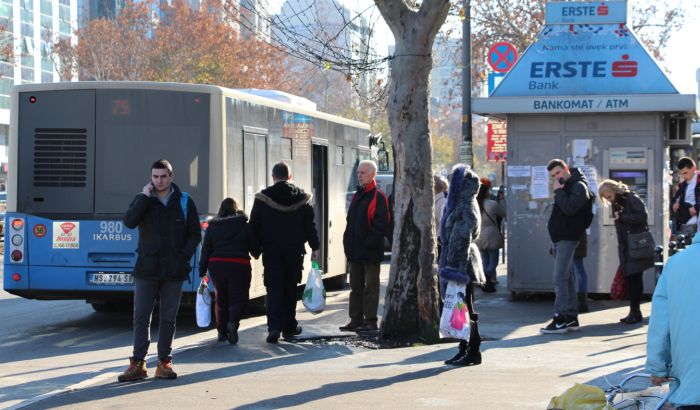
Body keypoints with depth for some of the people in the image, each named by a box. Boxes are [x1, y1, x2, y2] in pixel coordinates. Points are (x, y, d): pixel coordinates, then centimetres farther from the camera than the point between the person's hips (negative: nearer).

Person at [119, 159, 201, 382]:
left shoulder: (184, 201, 5)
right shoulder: (143, 199, 5)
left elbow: (195, 233, 8)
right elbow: (129, 222, -13)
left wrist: (184, 255, -5)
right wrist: (144, 197, -15)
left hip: (173, 271, 0)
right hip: (146, 269, 0)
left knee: (168, 317, 6)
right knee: (141, 316, -2)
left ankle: (164, 362, 12)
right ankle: (138, 363, 1)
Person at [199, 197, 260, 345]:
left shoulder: (212, 226, 7)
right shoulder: (244, 225, 1)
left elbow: (205, 249, 5)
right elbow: (255, 246, 4)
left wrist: (202, 271, 6)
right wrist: (256, 254, 27)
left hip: (216, 265, 3)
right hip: (238, 266, -3)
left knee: (221, 299, 17)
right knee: (239, 298, 2)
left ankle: (222, 330, 16)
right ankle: (233, 322, -24)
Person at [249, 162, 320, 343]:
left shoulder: (262, 198, -3)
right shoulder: (302, 197, 3)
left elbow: (254, 226, -1)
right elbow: (310, 225, 5)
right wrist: (315, 247, 9)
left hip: (271, 250, -2)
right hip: (294, 250, 2)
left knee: (274, 289, -2)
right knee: (290, 289, 11)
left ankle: (274, 327, -16)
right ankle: (289, 327, 15)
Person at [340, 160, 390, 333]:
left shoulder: (378, 197, -9)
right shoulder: (356, 196, 16)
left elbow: (381, 224, -15)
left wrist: (369, 243, -18)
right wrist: (348, 243, 8)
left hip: (371, 252, -8)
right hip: (355, 252, 8)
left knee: (371, 286, -1)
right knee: (356, 287, 11)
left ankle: (370, 321, 2)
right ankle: (356, 320, 17)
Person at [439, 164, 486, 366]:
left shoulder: (466, 207, -16)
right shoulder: (460, 204, 15)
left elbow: (462, 239, -21)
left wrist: (457, 267, -24)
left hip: (461, 262, -10)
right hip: (456, 262, 10)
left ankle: (473, 351, 0)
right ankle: (464, 349, 16)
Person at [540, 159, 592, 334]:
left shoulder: (579, 186, -10)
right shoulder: (564, 187, 18)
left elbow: (569, 208, -24)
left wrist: (559, 191, -15)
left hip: (567, 238, -10)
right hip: (559, 238, 10)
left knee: (560, 278, -14)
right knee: (566, 277, 11)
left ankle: (560, 319, -16)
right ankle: (571, 317, 16)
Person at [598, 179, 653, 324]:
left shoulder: (632, 199, -8)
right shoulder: (615, 204, 14)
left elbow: (642, 216, -18)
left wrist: (622, 217, -15)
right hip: (625, 247, 7)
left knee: (635, 278, -7)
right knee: (628, 278, 5)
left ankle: (635, 311, -4)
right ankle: (634, 312, 9)